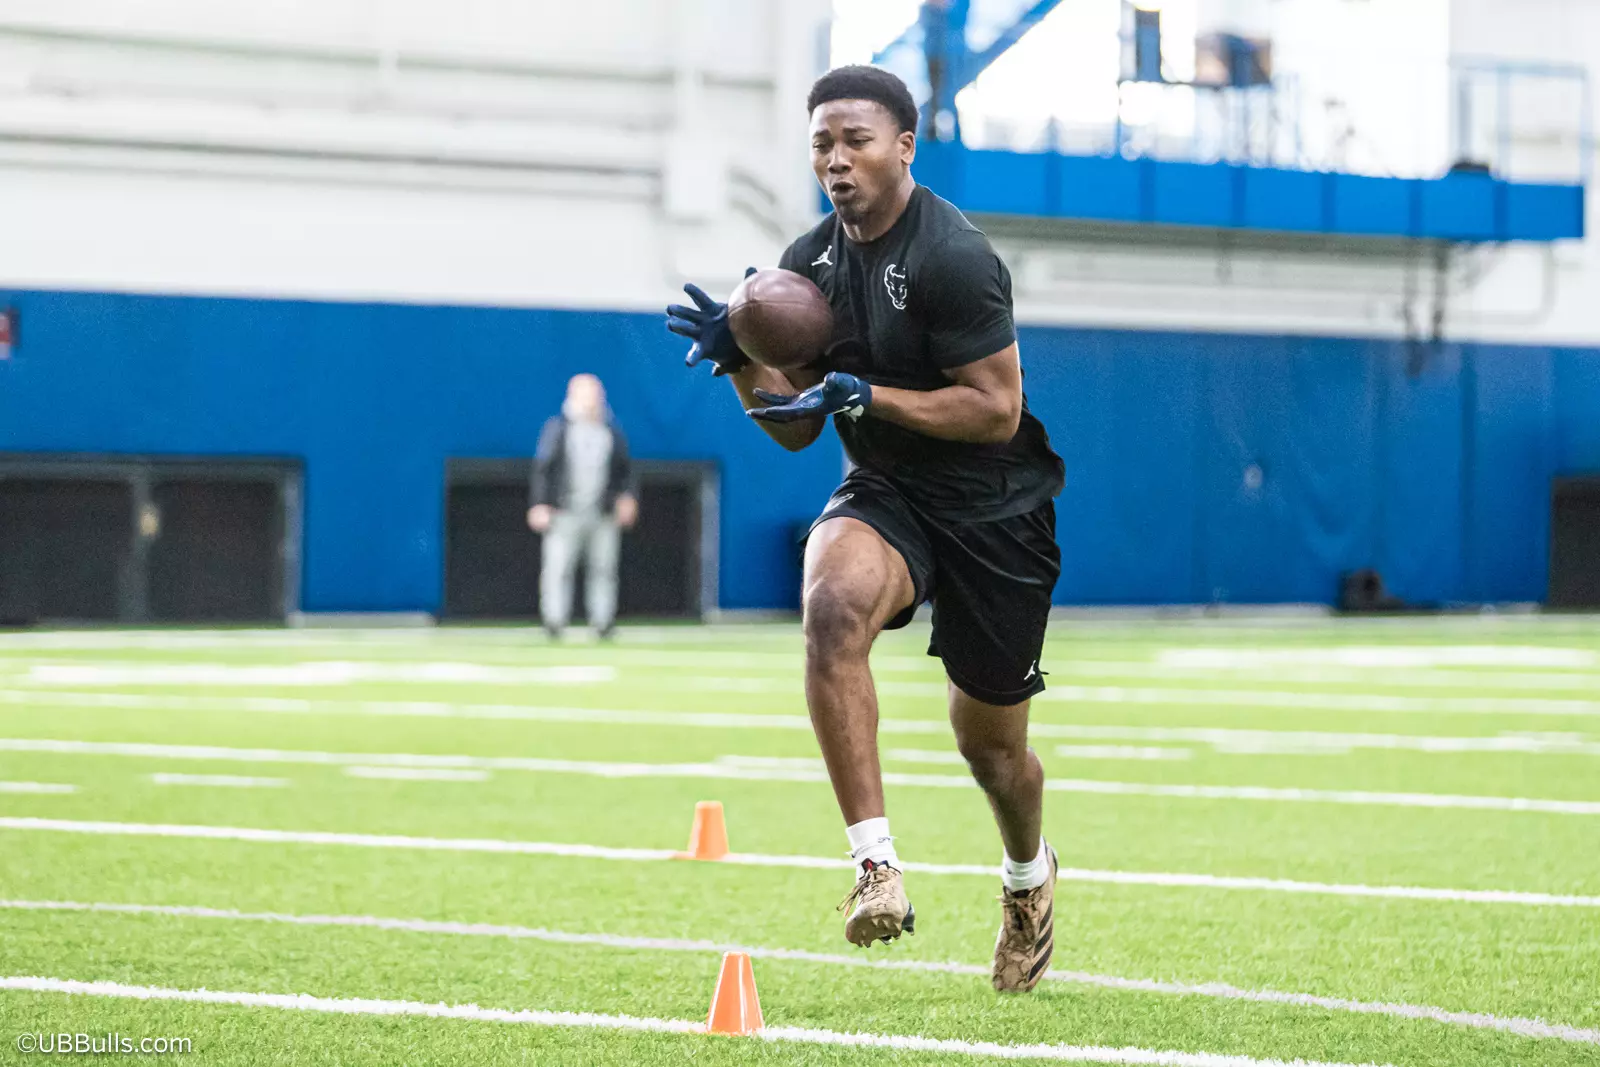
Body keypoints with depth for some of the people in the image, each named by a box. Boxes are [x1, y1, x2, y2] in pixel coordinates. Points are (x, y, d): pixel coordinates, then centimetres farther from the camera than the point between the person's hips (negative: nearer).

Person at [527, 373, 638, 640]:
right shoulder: (557, 429, 4)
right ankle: (554, 621, -6)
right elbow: (542, 468, 2)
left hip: (604, 517, 3)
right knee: (558, 568, -8)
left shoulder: (612, 431, 14)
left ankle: (604, 622, 5)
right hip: (565, 514, -3)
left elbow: (625, 469, 18)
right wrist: (539, 505, -6)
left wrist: (627, 496, 2)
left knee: (604, 568, 1)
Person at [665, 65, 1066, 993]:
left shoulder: (953, 257, -18)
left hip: (997, 508, -4)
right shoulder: (808, 265, 2)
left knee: (989, 742, 9)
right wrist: (742, 362, -10)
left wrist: (867, 397, -25)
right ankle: (877, 863, -34)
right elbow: (797, 429, 8)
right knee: (833, 603, -33)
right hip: (884, 494, 4)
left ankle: (1028, 873, 45)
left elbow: (997, 410, -19)